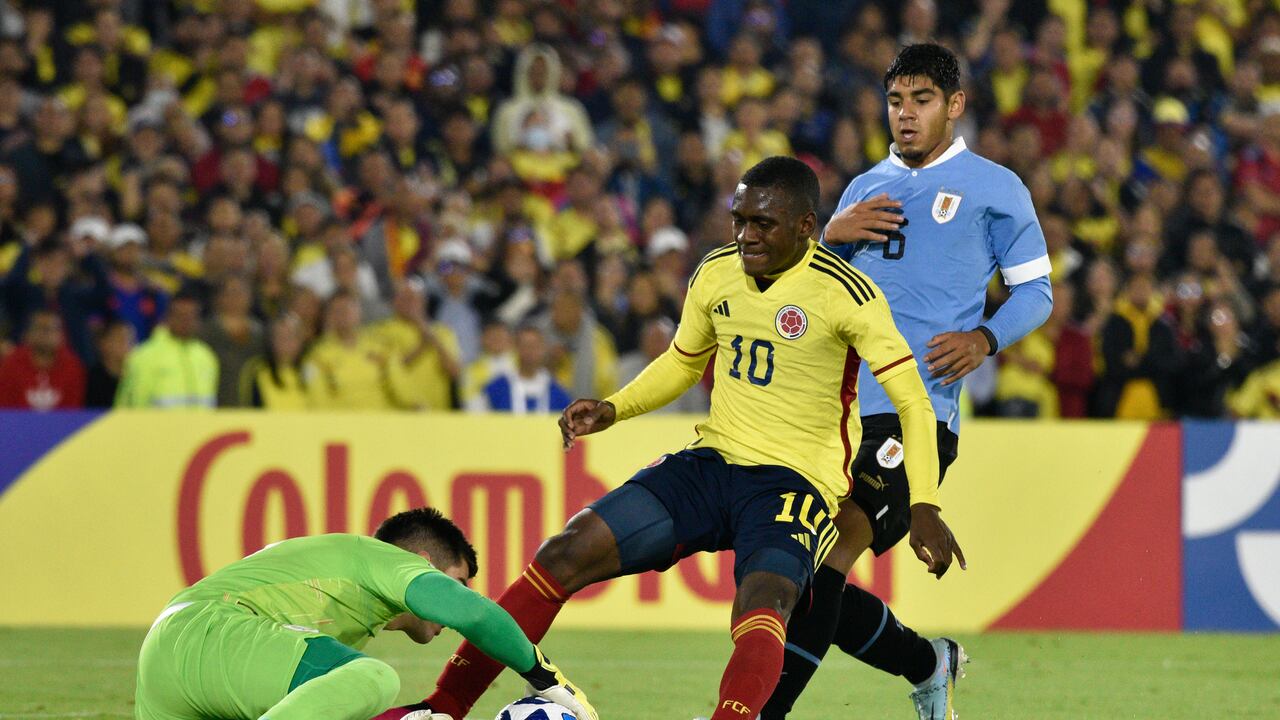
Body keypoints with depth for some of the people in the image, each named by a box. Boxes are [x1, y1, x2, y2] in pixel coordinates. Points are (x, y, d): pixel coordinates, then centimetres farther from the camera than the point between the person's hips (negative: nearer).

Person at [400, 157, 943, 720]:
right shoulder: (716, 275, 5)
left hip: (796, 479, -5)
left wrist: (924, 506, -21)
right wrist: (612, 409, 7)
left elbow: (913, 402, -11)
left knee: (763, 604, -37)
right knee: (565, 556, -8)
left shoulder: (846, 294, -13)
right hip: (711, 462, 5)